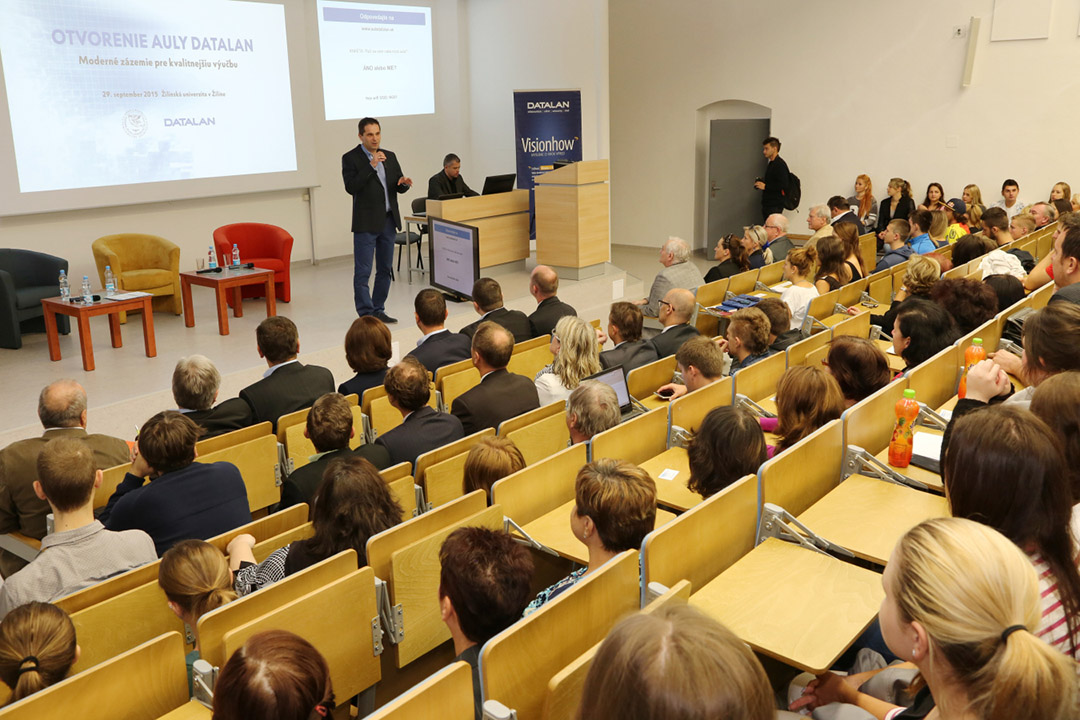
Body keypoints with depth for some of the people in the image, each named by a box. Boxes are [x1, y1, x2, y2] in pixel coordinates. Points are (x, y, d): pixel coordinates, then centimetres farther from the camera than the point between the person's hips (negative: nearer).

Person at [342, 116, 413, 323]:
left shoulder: (389, 156, 12)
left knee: (385, 269, 10)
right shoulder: (350, 158, -4)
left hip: (388, 221, 6)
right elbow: (351, 187, -17)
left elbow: (398, 187, 13)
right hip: (366, 223, -6)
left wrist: (404, 182, -11)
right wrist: (371, 165, -22)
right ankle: (366, 315, 0)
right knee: (362, 272, -4)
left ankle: (378, 311, 20)